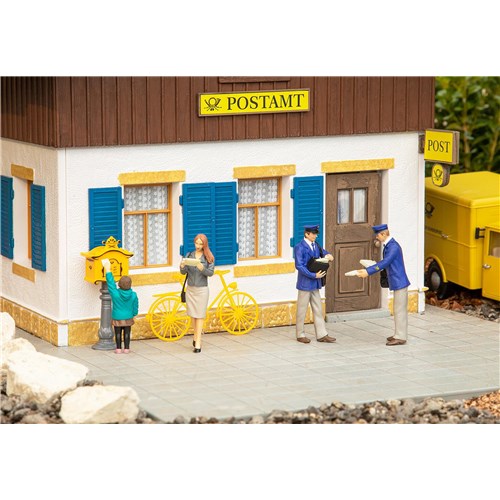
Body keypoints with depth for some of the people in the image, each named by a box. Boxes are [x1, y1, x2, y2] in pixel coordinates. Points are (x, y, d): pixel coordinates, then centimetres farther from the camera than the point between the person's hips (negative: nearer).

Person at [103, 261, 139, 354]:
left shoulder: (115, 294, -22)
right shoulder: (133, 295, -14)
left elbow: (110, 282, -13)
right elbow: (135, 308, -3)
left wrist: (108, 270, -6)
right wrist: (133, 314, 18)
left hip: (117, 319, -1)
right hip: (128, 319, 1)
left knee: (118, 333, 12)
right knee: (127, 333, 12)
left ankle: (118, 349, 15)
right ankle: (126, 348, 15)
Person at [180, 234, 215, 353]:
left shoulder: (208, 257, -3)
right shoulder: (189, 255, 4)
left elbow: (211, 273, -10)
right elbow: (183, 272, 0)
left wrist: (202, 268, -29)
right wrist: (182, 266, -22)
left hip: (202, 289, -3)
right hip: (190, 289, 3)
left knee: (200, 315, -4)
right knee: (193, 315, 10)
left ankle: (198, 343, -6)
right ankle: (196, 335, 30)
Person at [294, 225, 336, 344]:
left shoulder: (315, 245, 9)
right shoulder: (299, 247, -14)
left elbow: (322, 252, 27)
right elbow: (299, 266, -19)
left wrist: (327, 255, 2)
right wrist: (314, 275, -23)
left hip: (315, 284, 7)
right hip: (305, 283, -7)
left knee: (318, 310, 8)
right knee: (302, 310, 3)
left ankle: (322, 335, 11)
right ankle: (300, 335, 13)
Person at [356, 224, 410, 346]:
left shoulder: (393, 247, -20)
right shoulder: (388, 246, 11)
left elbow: (384, 263, -25)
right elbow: (385, 263, 16)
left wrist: (368, 272, -24)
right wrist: (367, 270, 8)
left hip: (399, 282, -10)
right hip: (397, 283, 10)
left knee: (400, 310, -5)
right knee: (399, 310, 16)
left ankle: (400, 337, -1)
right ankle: (399, 334, 24)